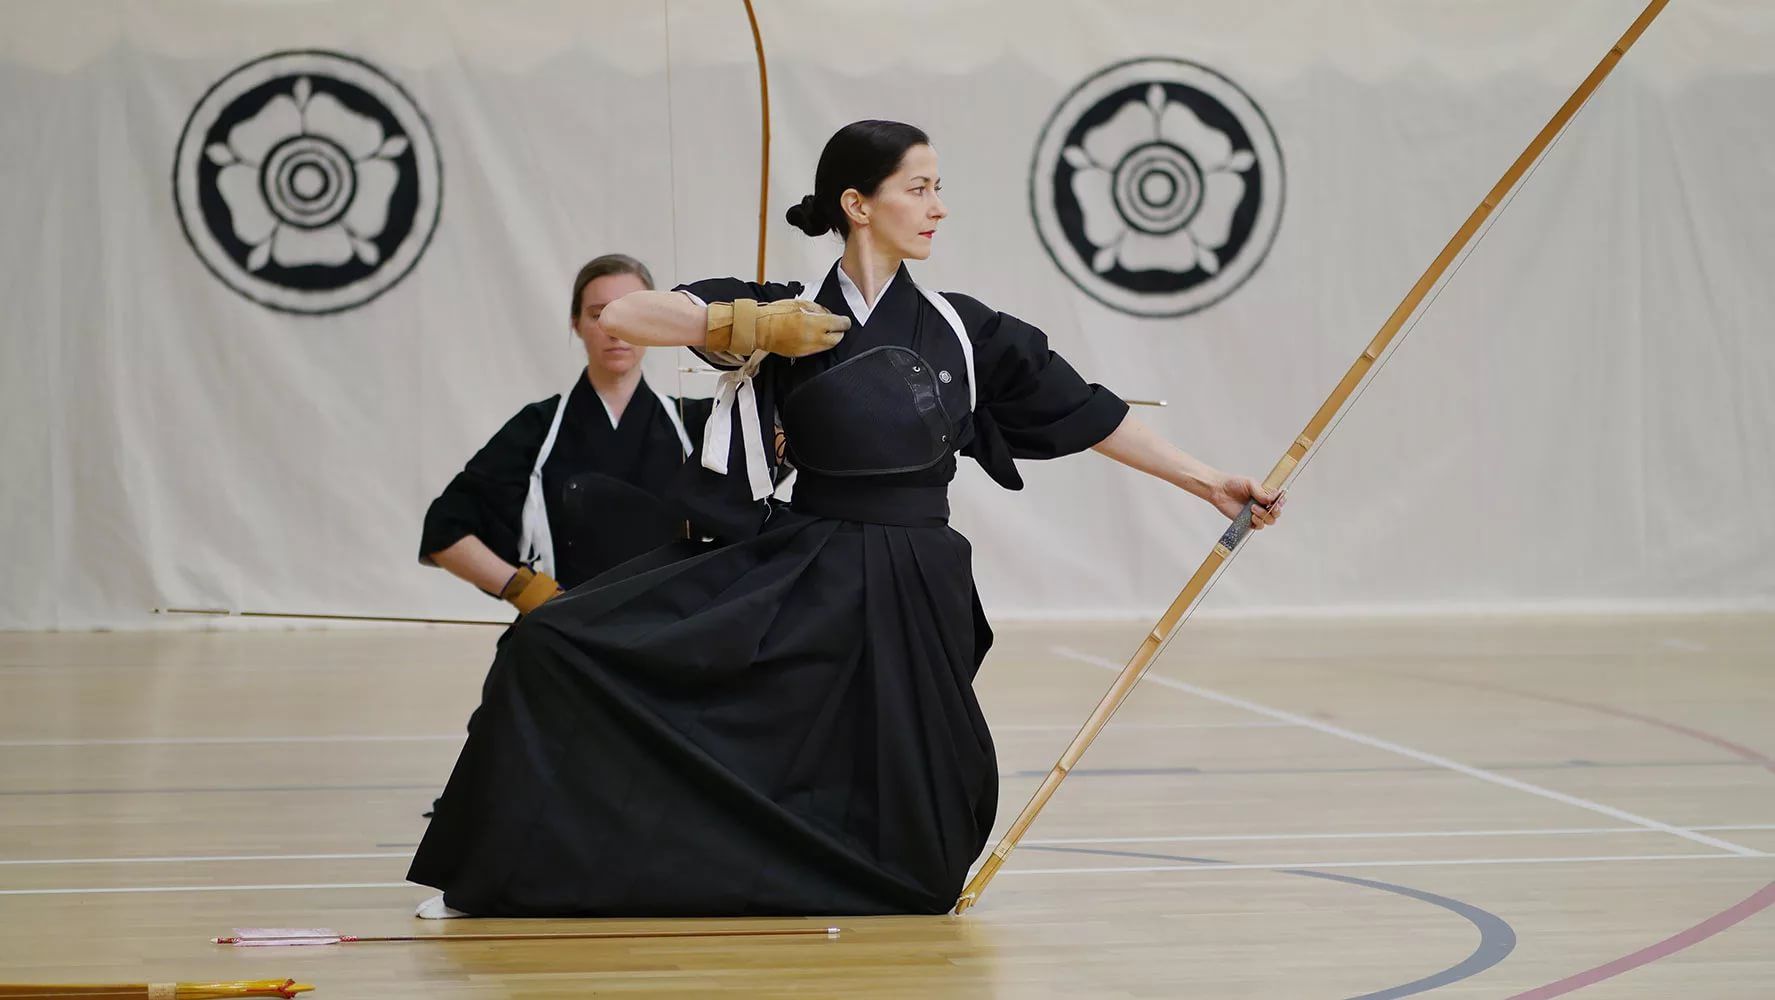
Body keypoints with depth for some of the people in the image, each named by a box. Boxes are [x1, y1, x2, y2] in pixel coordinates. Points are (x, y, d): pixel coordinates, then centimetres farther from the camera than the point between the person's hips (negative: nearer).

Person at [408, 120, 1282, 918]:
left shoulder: (962, 332, 4)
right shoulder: (790, 319, -2)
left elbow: (1086, 414, 9)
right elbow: (623, 317, -8)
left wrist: (1204, 481, 8)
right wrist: (747, 329, -18)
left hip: (915, 591, 1)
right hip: (804, 578, -1)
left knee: (911, 878, -1)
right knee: (555, 646, -15)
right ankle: (500, 871, -2)